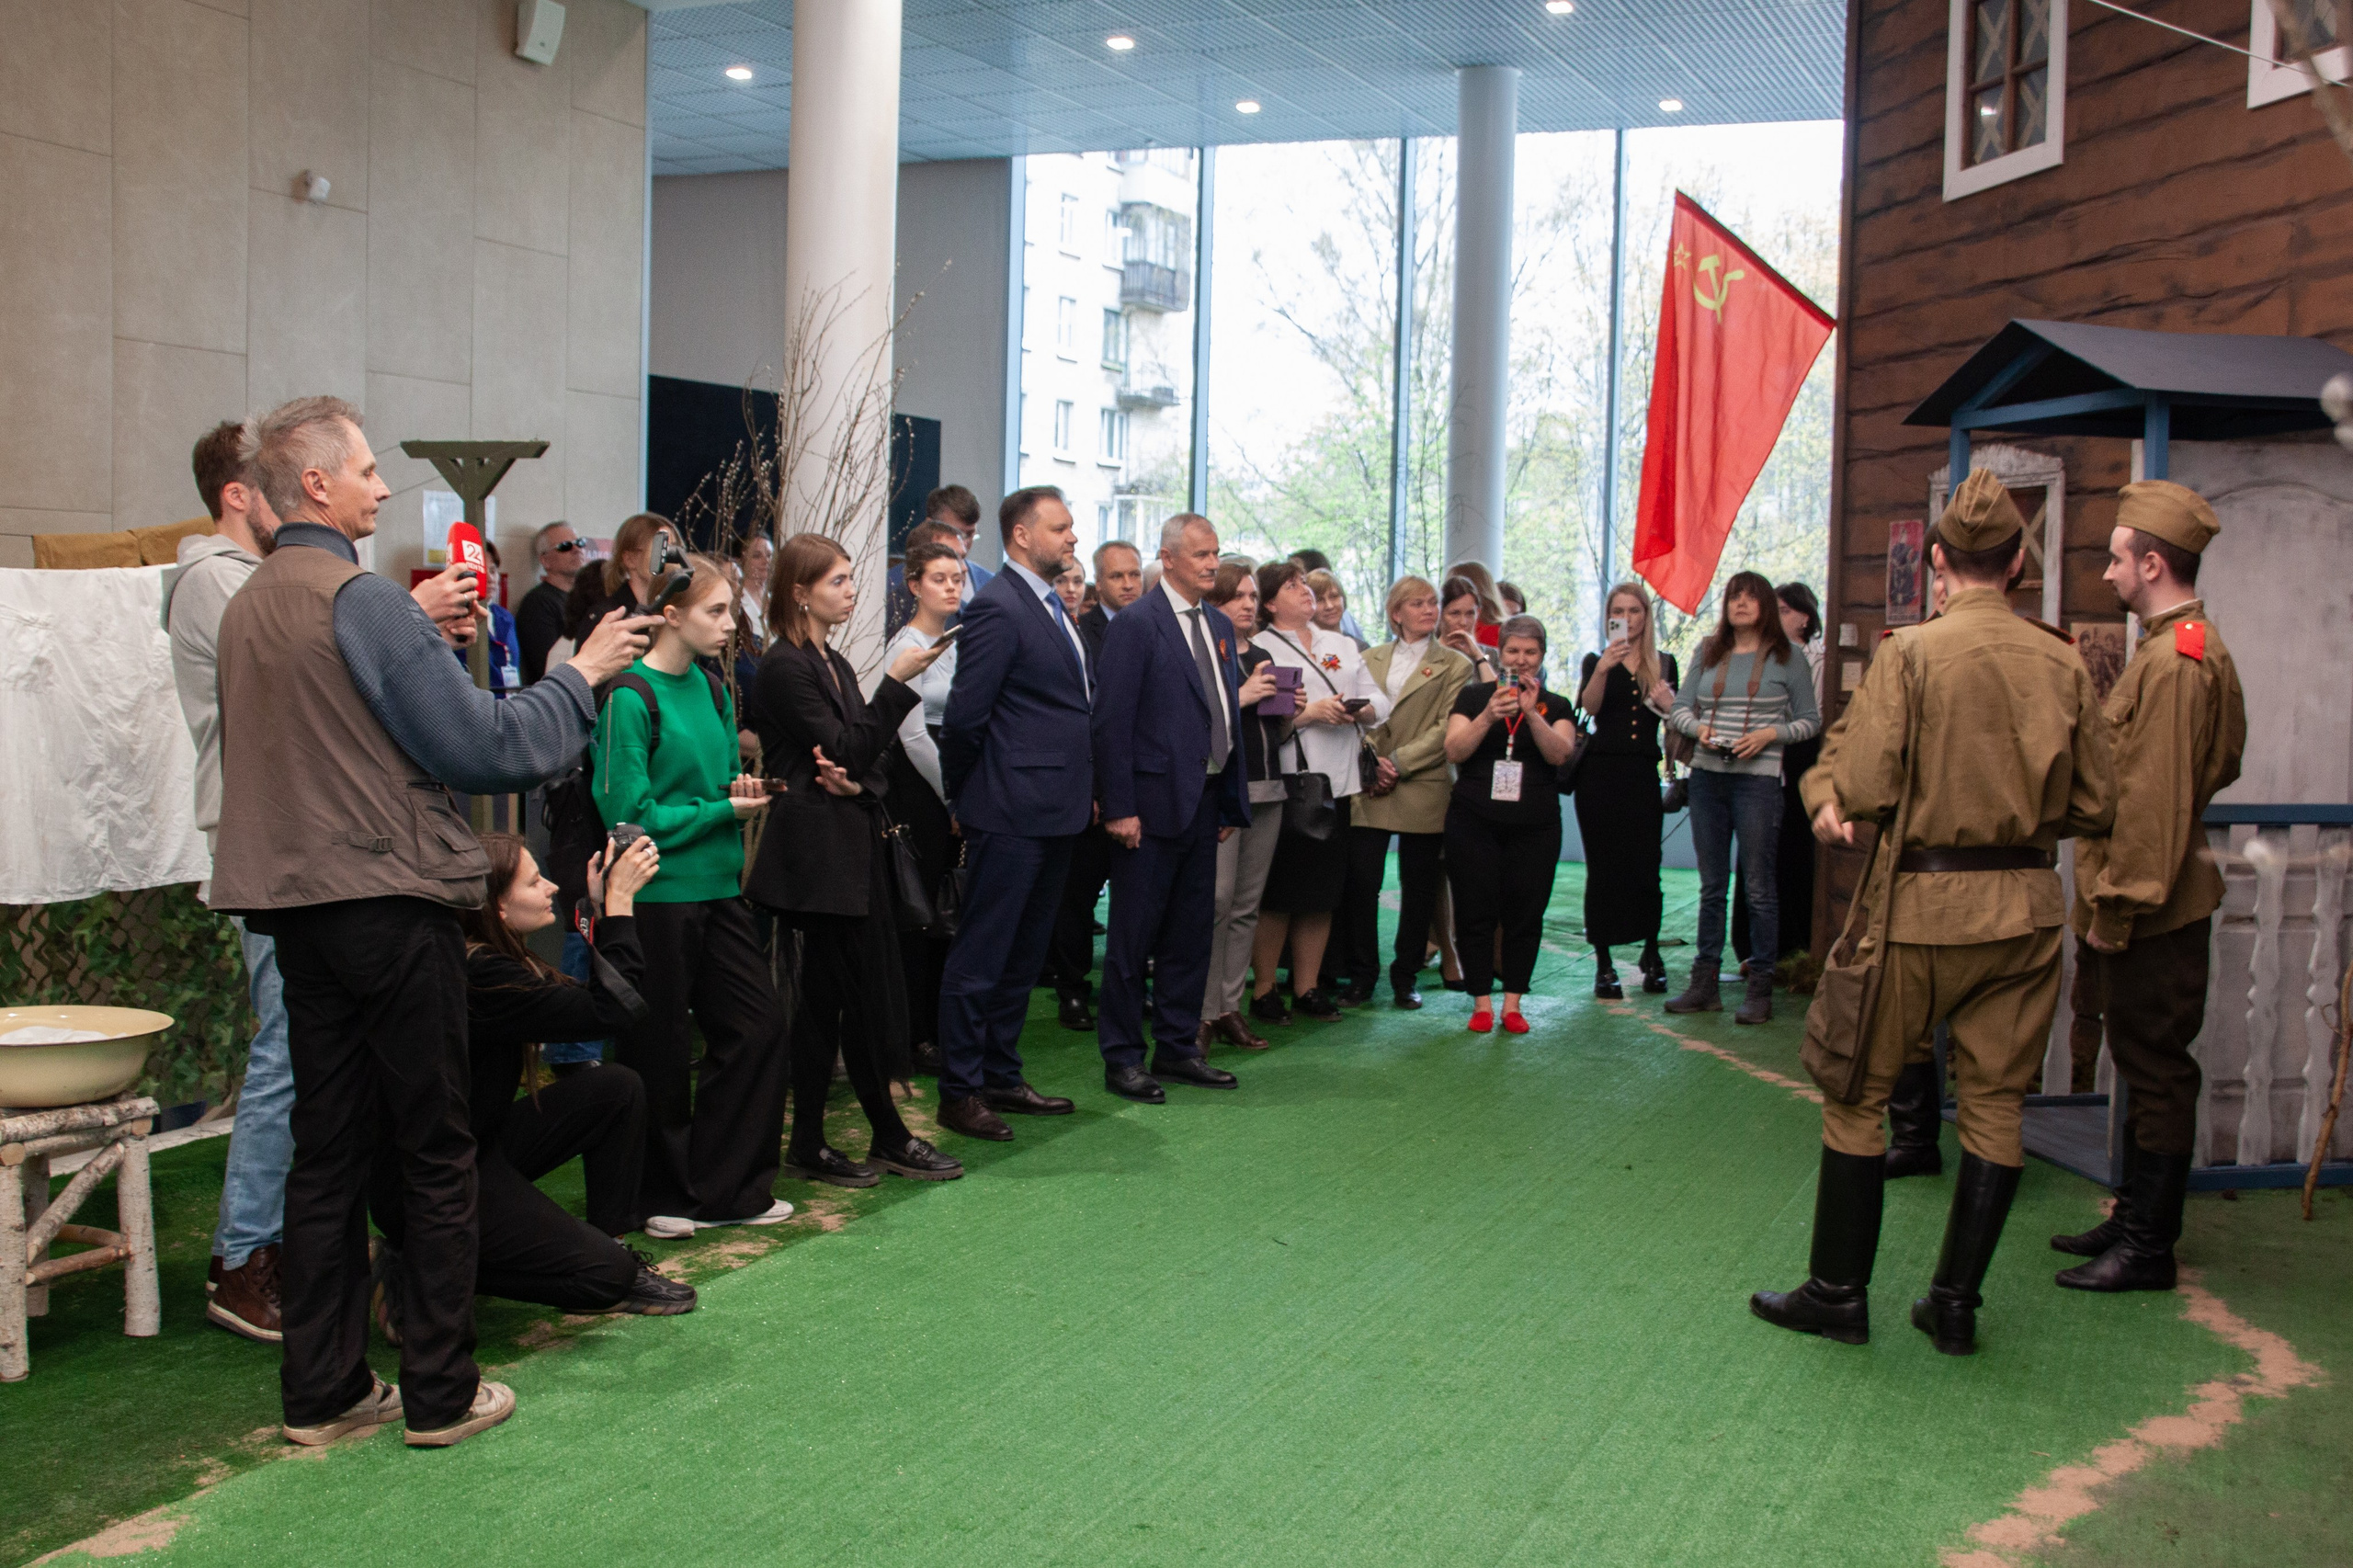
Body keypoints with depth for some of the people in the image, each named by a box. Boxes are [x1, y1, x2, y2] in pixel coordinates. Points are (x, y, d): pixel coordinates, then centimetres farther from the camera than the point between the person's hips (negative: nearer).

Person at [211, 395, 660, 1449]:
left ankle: (321, 1389, 18)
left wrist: (424, 632, 22)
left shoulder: (247, 607, 11)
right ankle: (440, 1391, 9)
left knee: (328, 1146, 12)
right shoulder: (363, 600, -15)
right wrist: (579, 676, -4)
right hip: (389, 902, -8)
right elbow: (482, 747, -17)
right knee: (438, 1149, 2)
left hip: (297, 906, 8)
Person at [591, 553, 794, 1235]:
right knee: (661, 1050, 4)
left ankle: (727, 1188, 20)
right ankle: (663, 1196, 22)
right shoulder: (631, 697, -14)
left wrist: (743, 790, -2)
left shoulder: (712, 690, 10)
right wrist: (723, 809, -13)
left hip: (717, 886, 8)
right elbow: (629, 812, -17)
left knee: (757, 1026, 7)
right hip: (658, 894, -8)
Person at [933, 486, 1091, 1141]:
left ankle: (1002, 1078, 27)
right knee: (980, 958, 0)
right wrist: (962, 793, -4)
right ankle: (960, 1092, 8)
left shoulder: (1052, 608, 16)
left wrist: (1086, 789, 13)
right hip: (1011, 813, -10)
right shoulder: (997, 608, -14)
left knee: (1023, 956, 17)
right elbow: (964, 715, -16)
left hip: (1055, 812, 10)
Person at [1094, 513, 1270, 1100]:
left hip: (1205, 803, 8)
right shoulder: (1135, 624, -10)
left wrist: (1230, 803, 12)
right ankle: (1122, 1058, 11)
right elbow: (1112, 721, -13)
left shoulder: (1220, 626, 14)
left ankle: (1178, 1047, 25)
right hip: (1153, 802, -7)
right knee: (1133, 935, 1)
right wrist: (1119, 807, -18)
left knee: (1192, 931, 13)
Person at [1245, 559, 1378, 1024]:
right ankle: (1263, 989, 9)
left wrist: (1356, 710, -7)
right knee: (1276, 893, -1)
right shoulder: (1259, 649, -2)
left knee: (1322, 891, 9)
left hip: (1336, 783, 6)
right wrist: (1308, 713, -19)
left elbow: (1380, 702, 13)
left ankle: (1307, 986, 19)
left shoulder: (1342, 646, 18)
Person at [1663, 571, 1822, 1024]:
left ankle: (1760, 988, 5)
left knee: (1758, 888, -1)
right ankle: (1704, 983, 17)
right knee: (1711, 886, 11)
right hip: (1707, 777, 4)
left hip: (1758, 779, -4)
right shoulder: (1709, 653, 12)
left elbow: (1811, 720, 2)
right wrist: (1699, 728, -10)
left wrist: (1770, 734, -14)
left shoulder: (1786, 657, 1)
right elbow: (1679, 707, 10)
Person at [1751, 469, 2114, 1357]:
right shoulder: (2062, 662, 0)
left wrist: (1830, 799, 5)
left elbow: (1863, 786, -16)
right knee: (1995, 1102, 12)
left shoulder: (1911, 653, -11)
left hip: (1921, 906, -4)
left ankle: (1838, 1292, 16)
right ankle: (1956, 1305, 18)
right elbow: (2096, 805, 4)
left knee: (1860, 1093, 9)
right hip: (2025, 910, 4)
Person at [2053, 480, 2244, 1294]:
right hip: (2158, 898, 10)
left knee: (2156, 1073, -2)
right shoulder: (2189, 647, 13)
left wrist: (2120, 901, -19)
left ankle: (2148, 1251, 7)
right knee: (2146, 1067, 17)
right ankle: (2133, 1217, 28)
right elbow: (2217, 766, 21)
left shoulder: (2174, 661, -20)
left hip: (2152, 907, -10)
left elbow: (2155, 799, -23)